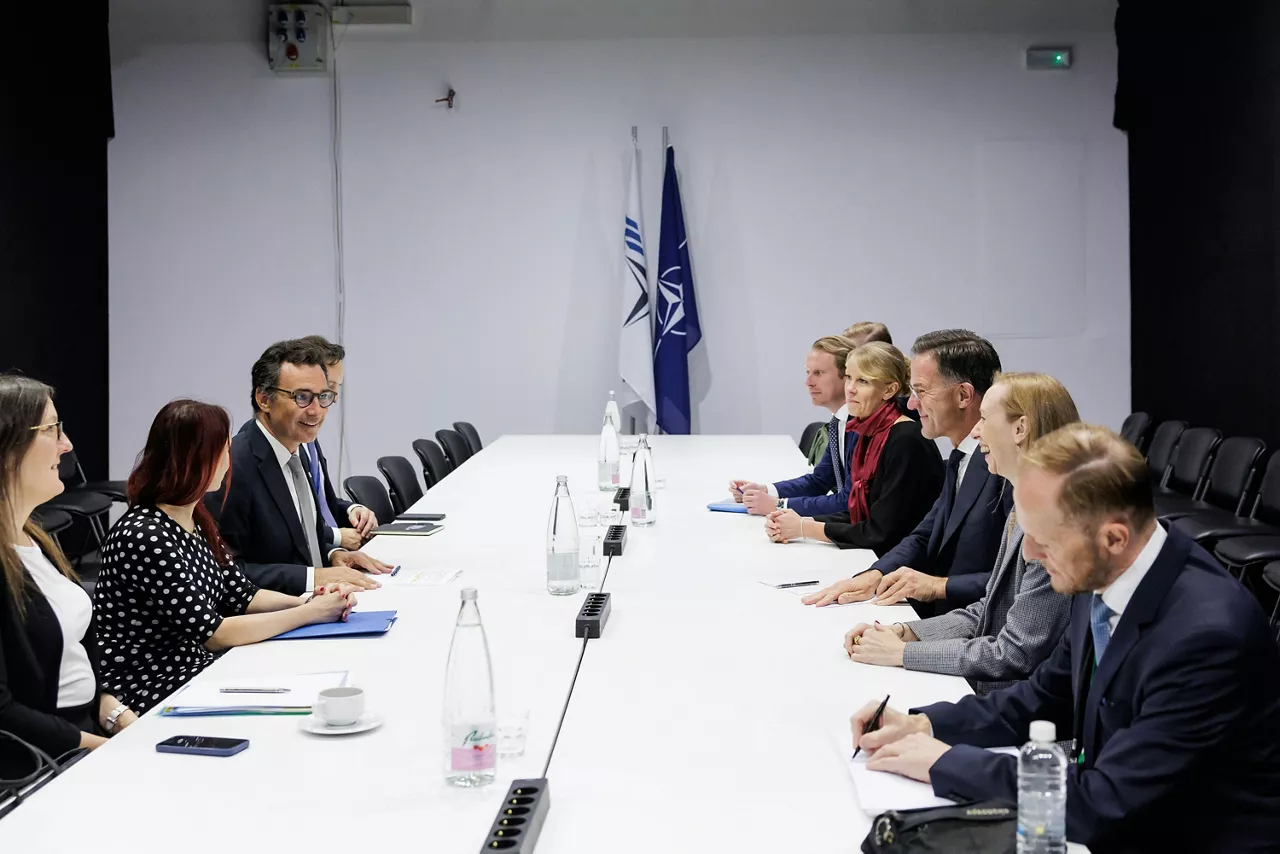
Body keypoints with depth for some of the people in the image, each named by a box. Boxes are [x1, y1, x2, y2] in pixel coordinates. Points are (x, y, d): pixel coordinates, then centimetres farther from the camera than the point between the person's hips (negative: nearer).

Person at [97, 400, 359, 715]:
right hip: (151, 696, -8)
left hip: (197, 671, 8)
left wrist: (307, 602, -8)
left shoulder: (196, 520, 6)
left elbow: (241, 595, 10)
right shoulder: (144, 537, -23)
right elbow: (211, 633, -21)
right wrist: (309, 614, -15)